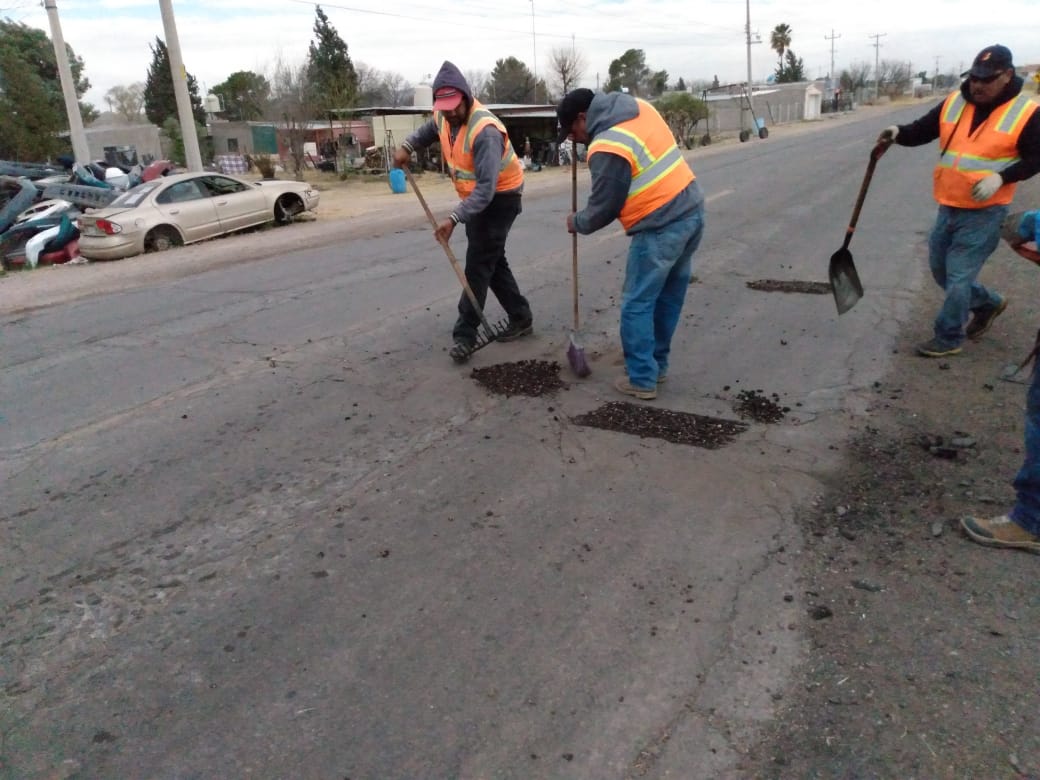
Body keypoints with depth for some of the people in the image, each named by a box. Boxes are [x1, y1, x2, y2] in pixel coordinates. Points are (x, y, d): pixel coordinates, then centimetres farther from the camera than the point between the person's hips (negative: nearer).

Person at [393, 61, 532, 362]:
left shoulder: (484, 130, -33)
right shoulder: (444, 116, -6)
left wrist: (454, 218, -49)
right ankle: (521, 318, 23)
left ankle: (465, 334, -8)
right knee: (491, 260, 13)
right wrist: (407, 146, 2)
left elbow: (487, 187, -40)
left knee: (478, 263, -12)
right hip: (475, 197, 9)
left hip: (499, 197, -9)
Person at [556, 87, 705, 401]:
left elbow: (604, 207, -9)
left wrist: (578, 223, 12)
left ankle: (642, 380, 9)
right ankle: (656, 365, 30)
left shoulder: (607, 149, -17)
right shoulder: (640, 108, 10)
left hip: (661, 227, -9)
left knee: (637, 305, 2)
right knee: (668, 299, 18)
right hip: (691, 209, 9)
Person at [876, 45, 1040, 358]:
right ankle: (987, 303, 41)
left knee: (958, 276, -4)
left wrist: (1001, 177, -23)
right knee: (939, 267, 17)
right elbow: (922, 130, 4)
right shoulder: (953, 103, 3)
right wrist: (899, 133, -18)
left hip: (984, 212, -6)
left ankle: (949, 338, 12)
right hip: (948, 207, 6)